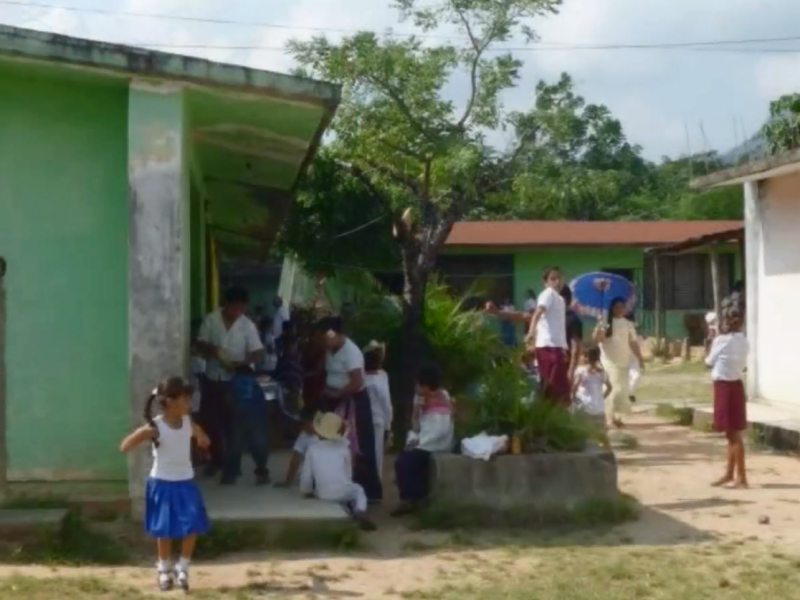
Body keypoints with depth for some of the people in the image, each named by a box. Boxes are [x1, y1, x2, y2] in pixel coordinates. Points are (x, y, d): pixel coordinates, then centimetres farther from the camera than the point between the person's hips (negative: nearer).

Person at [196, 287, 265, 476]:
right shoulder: (211, 320, -3)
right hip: (212, 379, 2)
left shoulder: (248, 325, -7)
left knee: (232, 422, 1)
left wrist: (239, 363, -27)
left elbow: (258, 354, -9)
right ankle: (217, 459, 24)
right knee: (209, 420, 7)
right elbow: (200, 344, -1)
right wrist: (214, 350, -21)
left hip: (235, 381, -2)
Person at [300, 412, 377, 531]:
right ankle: (360, 511, 1)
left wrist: (306, 491, 22)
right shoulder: (343, 448, 6)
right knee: (358, 490, 33)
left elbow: (306, 474, 6)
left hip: (324, 495, 1)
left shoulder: (312, 449, 4)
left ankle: (349, 513, 4)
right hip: (344, 492, -1)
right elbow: (348, 473, 11)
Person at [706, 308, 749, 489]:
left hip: (725, 386, -8)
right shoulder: (743, 341, 7)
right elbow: (743, 364, 13)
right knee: (732, 433, 15)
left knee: (734, 433, -4)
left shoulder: (721, 340, -14)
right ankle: (730, 473, 24)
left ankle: (741, 477, -1)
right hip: (734, 385, 8)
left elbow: (710, 362, -2)